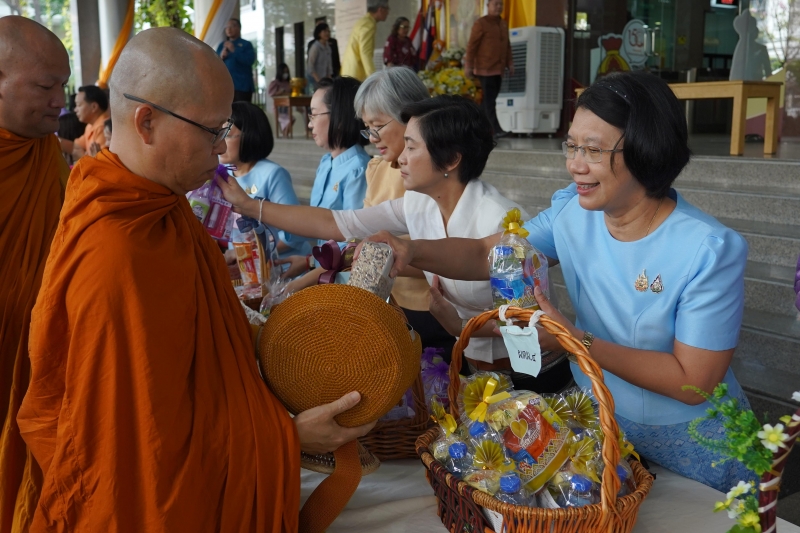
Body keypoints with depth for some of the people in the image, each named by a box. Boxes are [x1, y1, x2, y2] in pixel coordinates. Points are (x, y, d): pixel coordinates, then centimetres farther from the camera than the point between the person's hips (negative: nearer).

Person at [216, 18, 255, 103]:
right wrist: (221, 57, -7)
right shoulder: (222, 45, 18)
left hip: (242, 85, -4)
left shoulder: (246, 44, 6)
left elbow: (250, 60, -11)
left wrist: (234, 50, -14)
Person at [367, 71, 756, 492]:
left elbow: (692, 383, -25)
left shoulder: (711, 252, -26)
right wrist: (412, 251, -26)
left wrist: (577, 341, -33)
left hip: (689, 448, -4)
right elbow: (484, 255, -7)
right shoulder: (571, 211, -9)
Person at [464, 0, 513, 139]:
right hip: (485, 69, -7)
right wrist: (468, 66, -11)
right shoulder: (480, 23, -5)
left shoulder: (503, 24, 15)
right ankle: (495, 130, -12)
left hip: (498, 70, 7)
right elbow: (471, 46, -8)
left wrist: (510, 63, 12)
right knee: (489, 101, -8)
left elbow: (507, 46, 20)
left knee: (488, 101, 10)